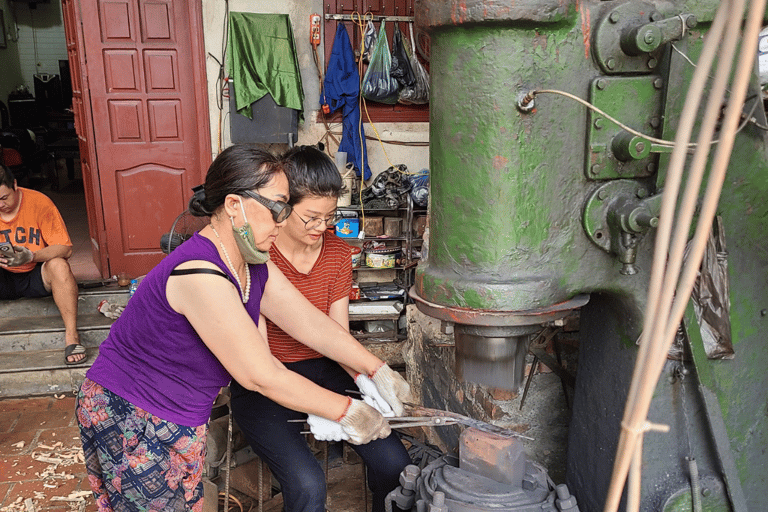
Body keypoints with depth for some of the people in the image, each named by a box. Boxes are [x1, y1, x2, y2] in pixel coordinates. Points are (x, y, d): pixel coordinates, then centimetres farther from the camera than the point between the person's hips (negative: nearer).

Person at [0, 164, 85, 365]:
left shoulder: (39, 202, -13)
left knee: (58, 265, -33)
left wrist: (31, 256, -34)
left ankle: (72, 336, -34)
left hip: (37, 275, -2)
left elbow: (65, 248, -16)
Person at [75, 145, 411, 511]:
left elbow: (313, 324, 2)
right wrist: (346, 411, -18)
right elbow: (261, 377, -27)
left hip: (181, 421, 8)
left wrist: (379, 371, -3)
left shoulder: (255, 268, -2)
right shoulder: (200, 275, -31)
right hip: (128, 419, -8)